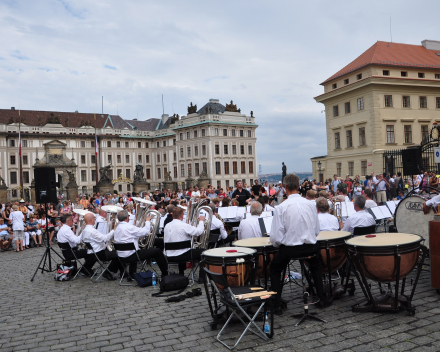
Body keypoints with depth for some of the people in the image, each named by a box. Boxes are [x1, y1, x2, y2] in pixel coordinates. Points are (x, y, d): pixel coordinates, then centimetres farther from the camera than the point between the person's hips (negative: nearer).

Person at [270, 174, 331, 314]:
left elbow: (276, 237, -15)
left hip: (289, 248, -3)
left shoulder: (281, 208, -15)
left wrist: (277, 244, 7)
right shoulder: (310, 204, -3)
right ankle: (322, 299, 36)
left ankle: (277, 305, 18)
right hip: (310, 248, 4)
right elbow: (317, 231, 6)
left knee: (274, 270, 23)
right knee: (316, 267, 35)